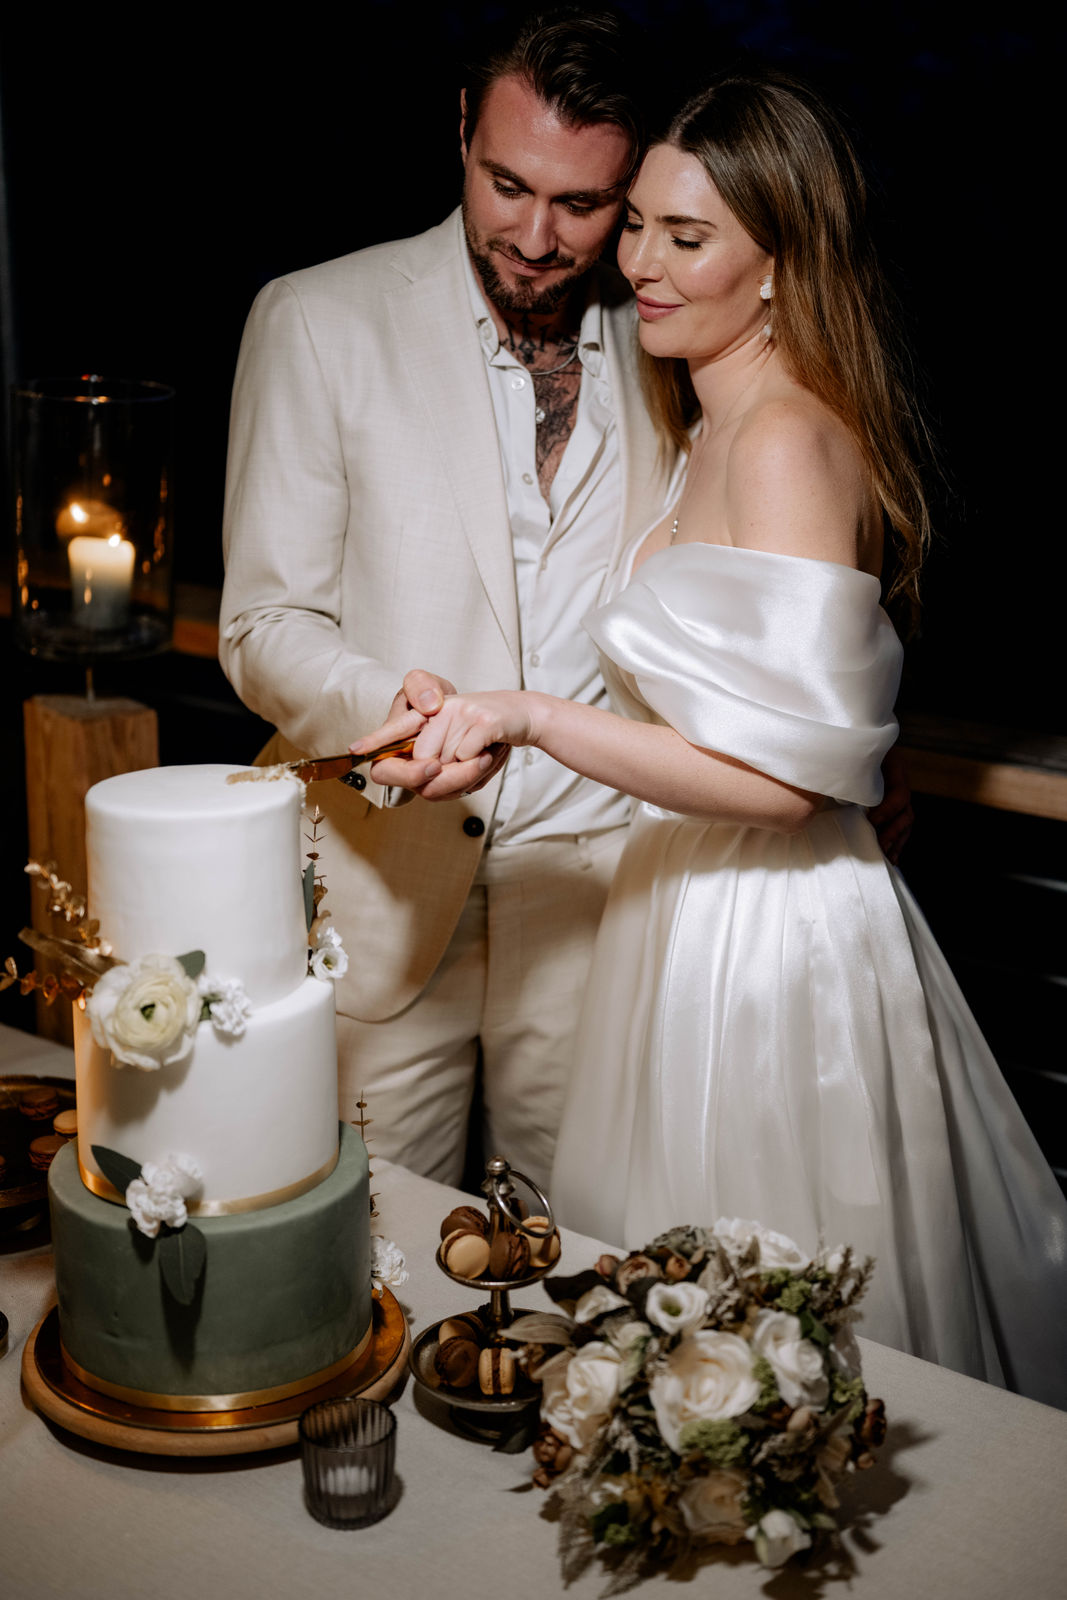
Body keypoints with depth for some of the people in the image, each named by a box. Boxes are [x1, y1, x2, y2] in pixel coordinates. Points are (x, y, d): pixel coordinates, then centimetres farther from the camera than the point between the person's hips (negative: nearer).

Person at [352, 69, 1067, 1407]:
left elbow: (785, 770, -23)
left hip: (769, 942, -9)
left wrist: (530, 718, -24)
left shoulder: (787, 439, -19)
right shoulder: (713, 430, 11)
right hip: (694, 908, 10)